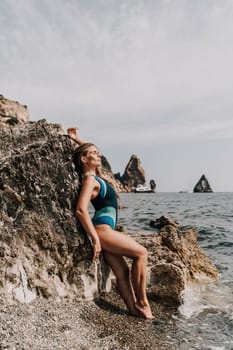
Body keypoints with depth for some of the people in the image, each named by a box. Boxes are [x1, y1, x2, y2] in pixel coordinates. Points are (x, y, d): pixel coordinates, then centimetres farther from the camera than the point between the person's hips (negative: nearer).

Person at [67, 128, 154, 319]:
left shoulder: (95, 175, 14)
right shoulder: (90, 179, -12)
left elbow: (91, 150, 33)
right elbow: (81, 210, -22)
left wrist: (78, 140, 24)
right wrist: (95, 239, -22)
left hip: (106, 230, 9)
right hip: (102, 229, -9)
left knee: (122, 272, 7)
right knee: (141, 253, -5)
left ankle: (133, 308, 14)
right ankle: (142, 302, 3)